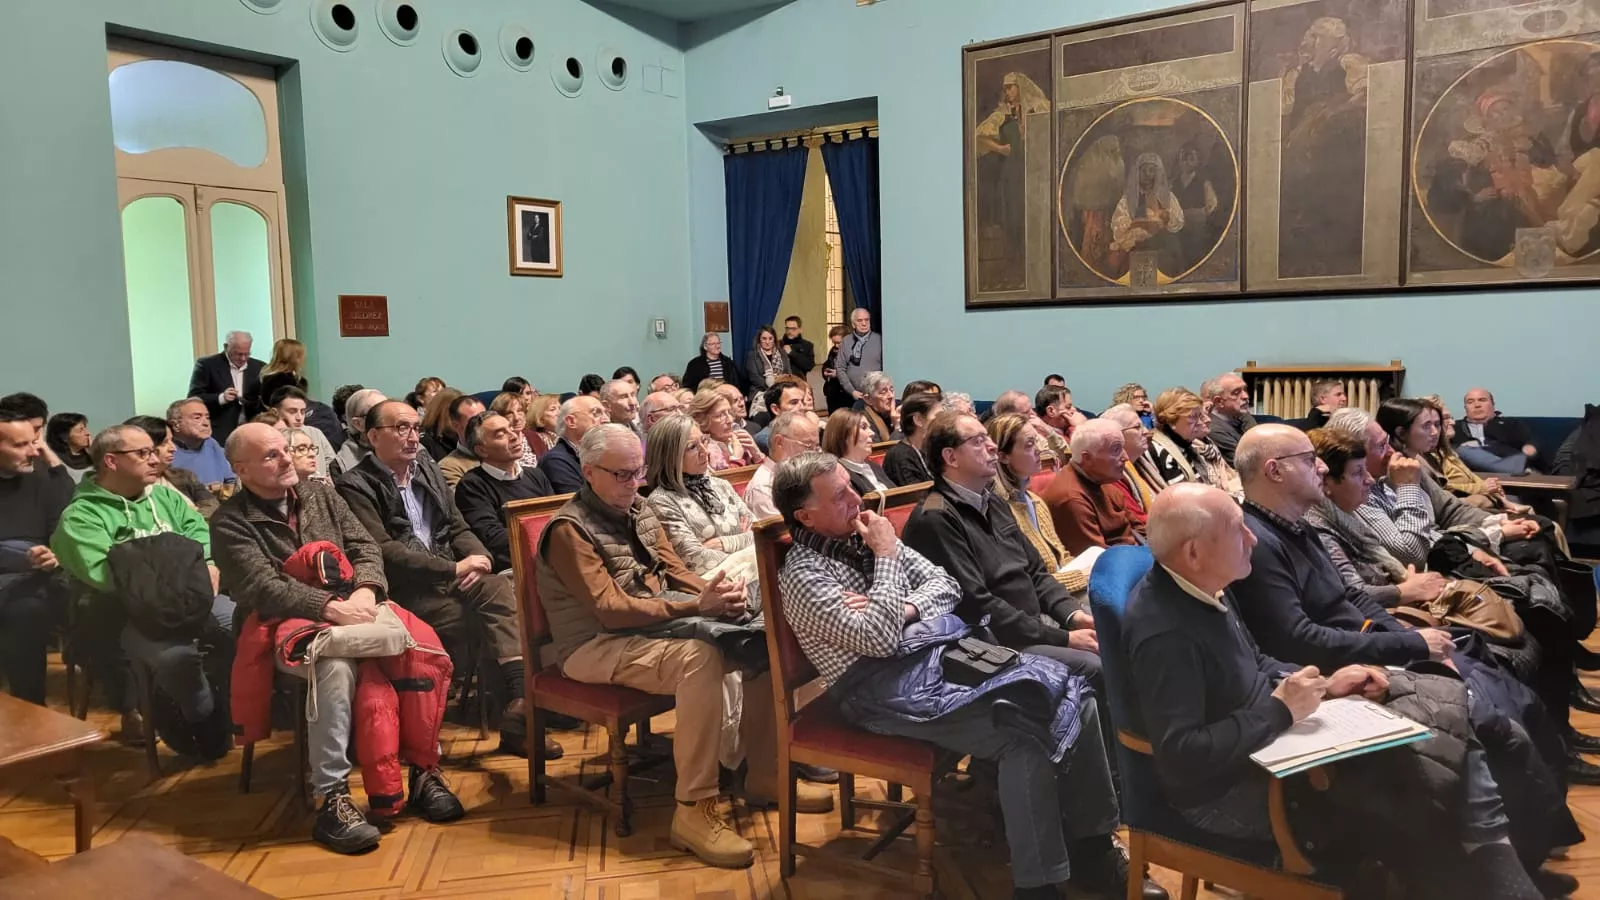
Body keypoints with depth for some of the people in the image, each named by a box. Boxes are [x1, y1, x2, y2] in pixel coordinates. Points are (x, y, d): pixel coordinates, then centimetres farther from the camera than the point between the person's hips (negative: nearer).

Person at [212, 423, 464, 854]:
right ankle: (332, 799, -31)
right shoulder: (232, 523, 0)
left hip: (352, 610, 4)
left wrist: (365, 592, -14)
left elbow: (364, 547, 8)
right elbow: (263, 588, -14)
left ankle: (423, 768, -14)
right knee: (335, 666, -38)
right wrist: (331, 607, -26)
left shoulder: (322, 494, 15)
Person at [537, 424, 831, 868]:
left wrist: (716, 592, -11)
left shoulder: (640, 510, 10)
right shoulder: (570, 530, -16)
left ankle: (763, 770, 5)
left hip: (657, 623, 8)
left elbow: (675, 571, 11)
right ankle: (694, 809, -30)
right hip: (597, 644, -8)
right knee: (699, 656, -36)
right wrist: (697, 606, -27)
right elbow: (612, 610, -23)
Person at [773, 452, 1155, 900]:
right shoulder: (802, 575, -9)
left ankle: (1091, 850, 1)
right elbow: (879, 639, -20)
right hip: (890, 685, -7)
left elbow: (946, 585, 12)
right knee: (1025, 734, -27)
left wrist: (906, 607, -9)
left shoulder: (863, 535, 13)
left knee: (1072, 693, -10)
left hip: (948, 647, 8)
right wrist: (887, 556, -12)